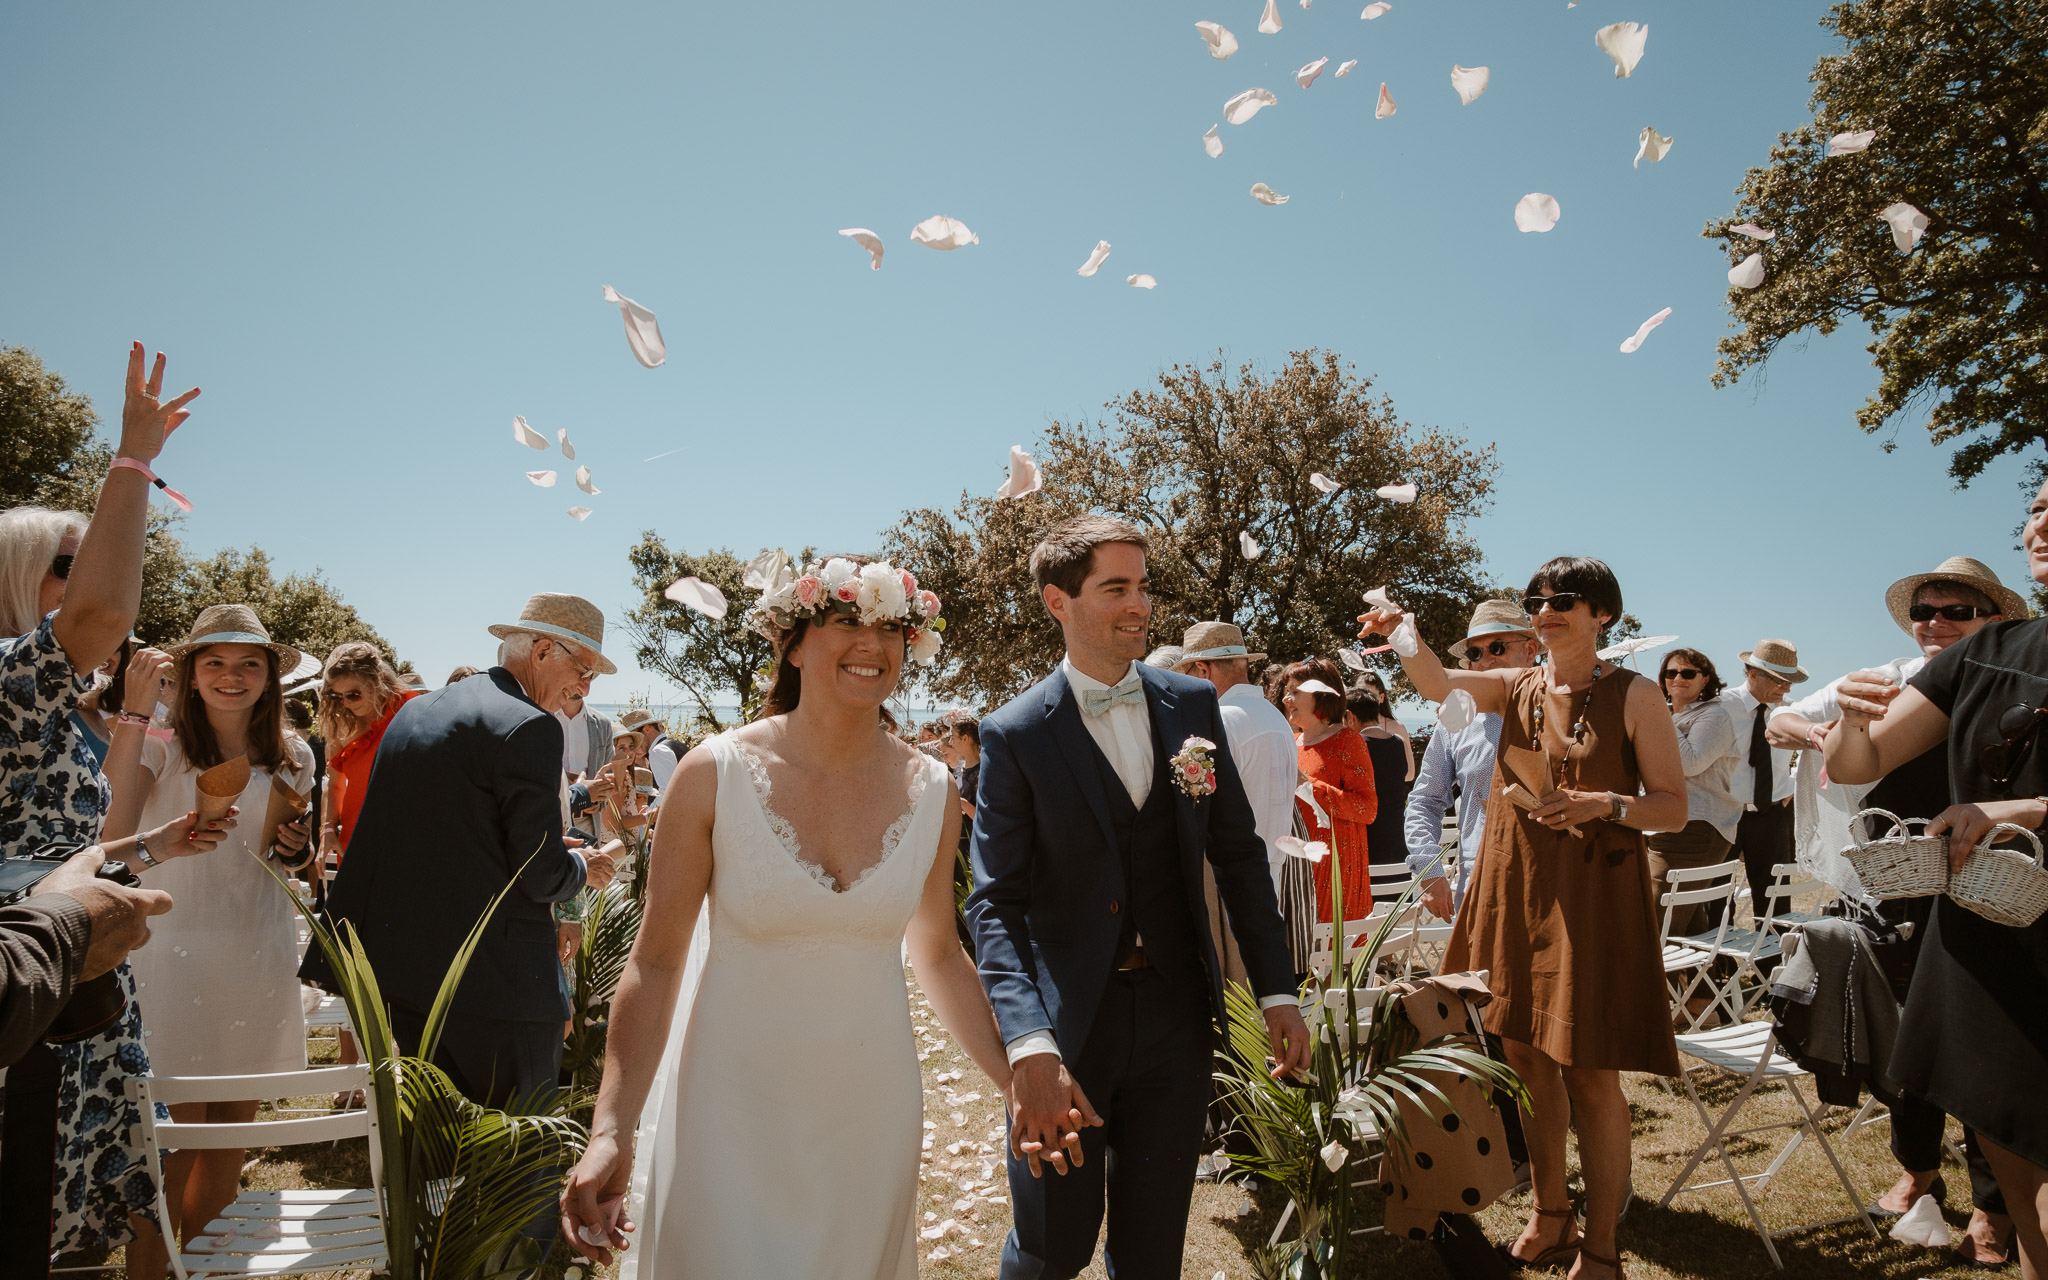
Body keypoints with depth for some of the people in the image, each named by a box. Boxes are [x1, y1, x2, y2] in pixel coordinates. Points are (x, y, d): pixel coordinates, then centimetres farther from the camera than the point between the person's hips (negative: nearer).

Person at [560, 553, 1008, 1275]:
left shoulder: (930, 792, -4)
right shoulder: (716, 775, -13)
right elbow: (655, 961, -8)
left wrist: (1019, 1086, 5)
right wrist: (611, 1131, -16)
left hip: (869, 1110, 3)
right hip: (736, 1111, -3)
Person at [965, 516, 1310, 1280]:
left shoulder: (1192, 706, 3)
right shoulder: (1016, 736, -10)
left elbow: (1238, 852, 8)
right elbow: (996, 905, -15)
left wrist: (1277, 993, 3)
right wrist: (1030, 1048, -28)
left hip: (1176, 1015, 3)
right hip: (1065, 1021, -3)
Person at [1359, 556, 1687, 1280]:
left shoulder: (1634, 696, -3)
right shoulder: (1514, 690, 7)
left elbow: (1674, 807, -3)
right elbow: (1434, 682, -11)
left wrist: (1605, 804, -21)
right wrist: (1403, 636, -31)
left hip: (1594, 894, -4)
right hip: (1515, 891, 4)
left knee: (1591, 1073, 0)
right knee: (1529, 1061, 13)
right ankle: (1549, 1218, 33)